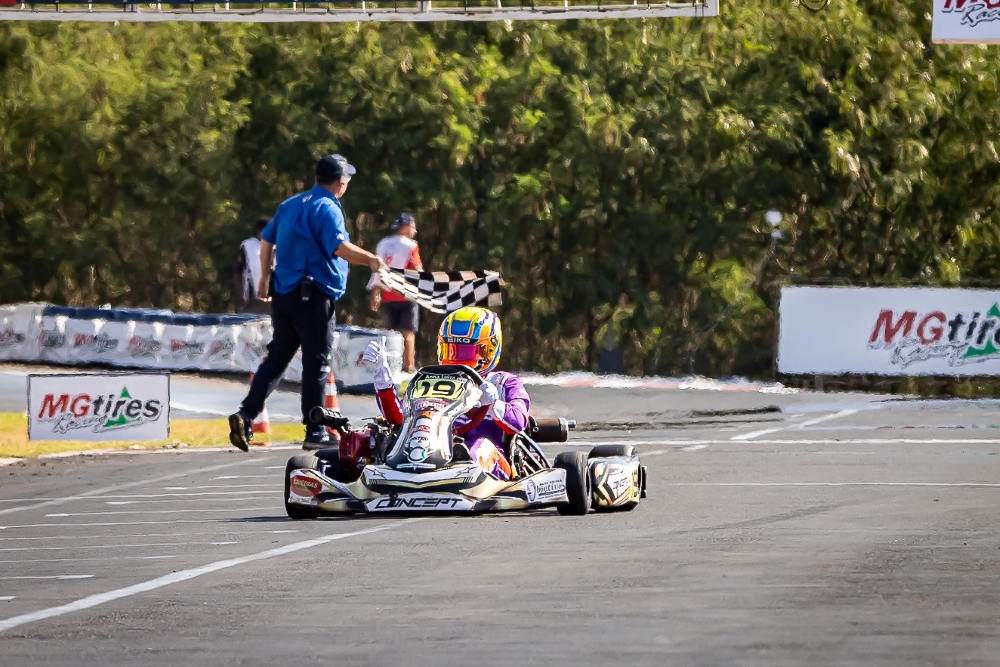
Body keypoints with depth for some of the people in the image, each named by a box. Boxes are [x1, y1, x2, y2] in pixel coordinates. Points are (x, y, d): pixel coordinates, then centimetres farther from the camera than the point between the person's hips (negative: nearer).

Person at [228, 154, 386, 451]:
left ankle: (246, 414, -4)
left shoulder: (290, 205, 15)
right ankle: (315, 431, 2)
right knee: (316, 362, -1)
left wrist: (265, 277, 31)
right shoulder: (327, 209, -11)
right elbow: (339, 247, -26)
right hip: (313, 295, -7)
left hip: (283, 293, 7)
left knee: (277, 357, 10)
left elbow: (266, 240, 22)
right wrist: (371, 260, -20)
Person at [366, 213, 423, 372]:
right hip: (406, 295, -5)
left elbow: (377, 271, 9)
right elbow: (417, 271, -11)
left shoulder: (382, 245, 8)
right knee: (408, 332, 0)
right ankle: (409, 366, -3)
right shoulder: (410, 246, -8)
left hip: (387, 296, 5)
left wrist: (375, 293, 13)